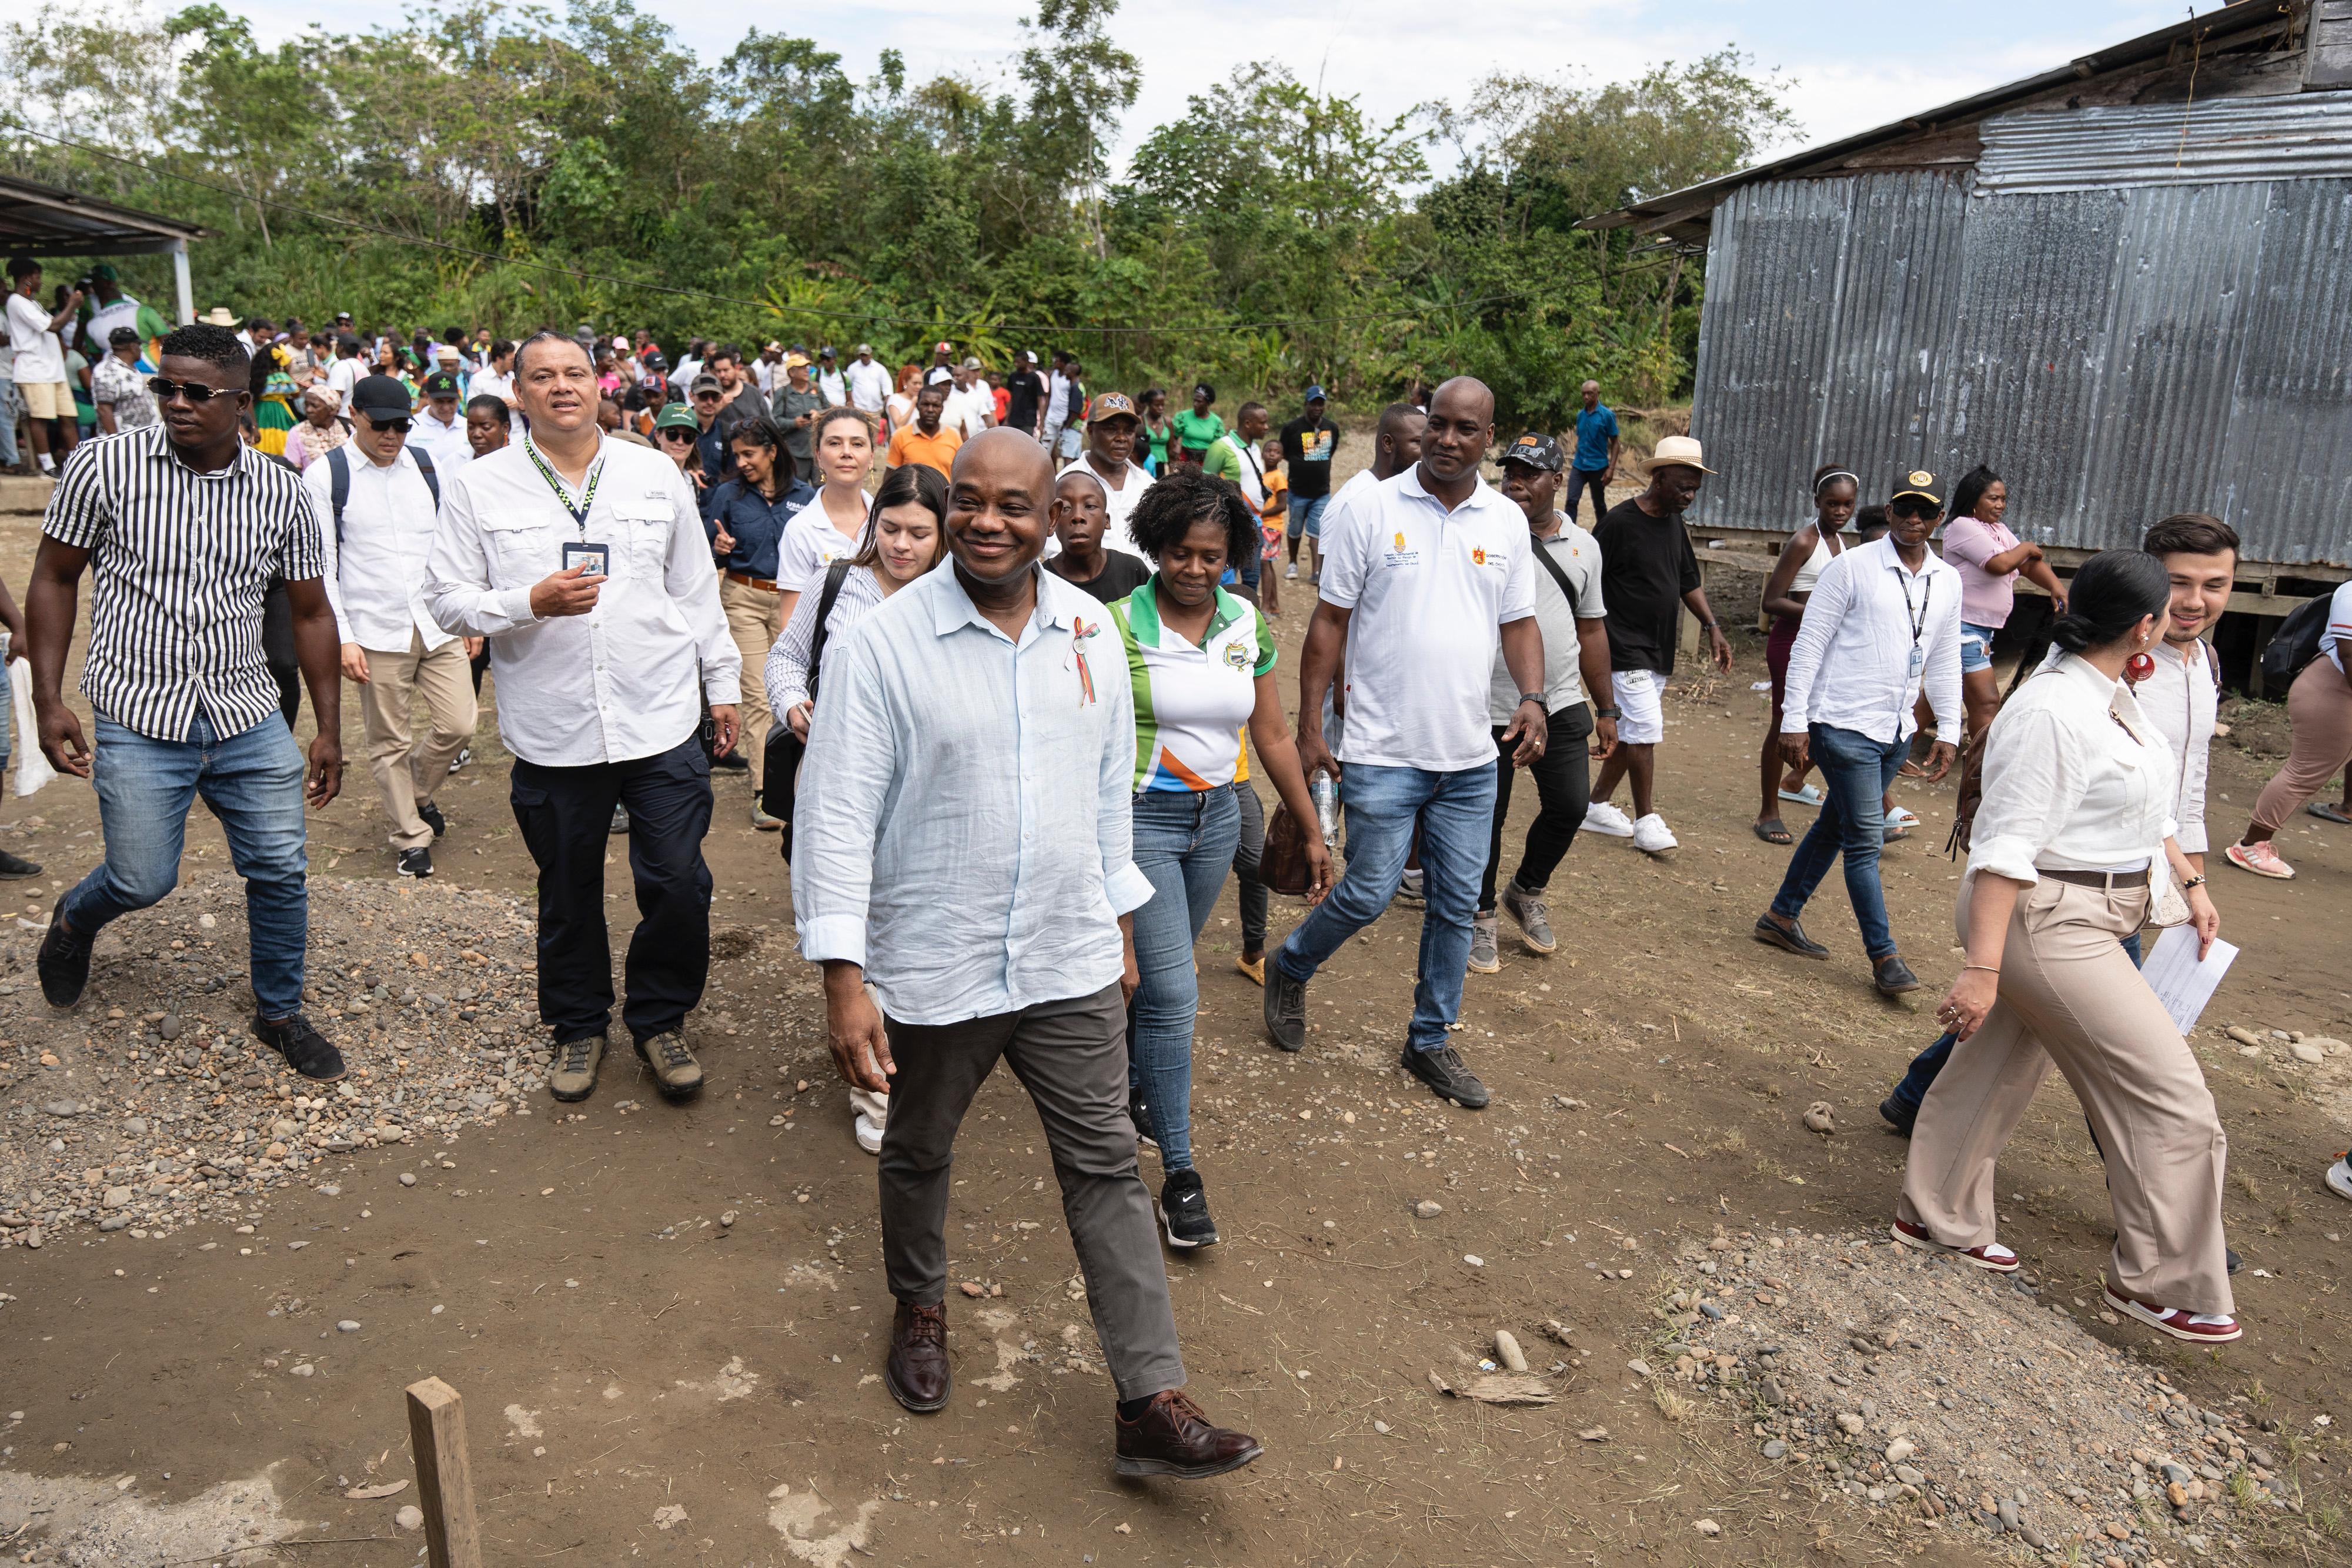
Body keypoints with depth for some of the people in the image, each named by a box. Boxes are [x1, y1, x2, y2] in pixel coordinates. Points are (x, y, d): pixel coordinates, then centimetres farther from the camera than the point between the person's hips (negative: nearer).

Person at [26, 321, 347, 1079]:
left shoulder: (281, 491, 0)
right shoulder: (104, 467, -6)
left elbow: (311, 611, 8)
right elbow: (54, 578, 2)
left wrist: (329, 729, 5)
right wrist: (49, 701, -4)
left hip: (249, 716, 2)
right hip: (140, 719, -2)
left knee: (280, 871, 4)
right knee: (143, 880, 3)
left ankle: (280, 1013, 25)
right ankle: (74, 921, 40)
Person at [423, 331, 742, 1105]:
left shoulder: (658, 475, 8)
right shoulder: (477, 488, 2)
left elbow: (696, 591, 13)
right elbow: (447, 601, 0)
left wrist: (722, 682, 13)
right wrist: (532, 603, -17)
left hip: (662, 723, 1)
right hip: (552, 734, 0)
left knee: (679, 884, 0)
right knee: (568, 894, 13)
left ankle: (661, 1018, 24)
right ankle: (579, 1026, 34)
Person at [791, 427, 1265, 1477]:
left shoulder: (1089, 632, 0)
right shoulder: (884, 644, -13)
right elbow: (837, 816, -14)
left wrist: (1120, 924, 14)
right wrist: (843, 979, -17)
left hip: (1069, 962, 3)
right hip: (932, 969, -2)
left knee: (1106, 1168, 5)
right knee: (919, 1156, 19)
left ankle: (1152, 1403, 14)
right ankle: (920, 1306, 48)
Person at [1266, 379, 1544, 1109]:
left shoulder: (1507, 521, 6)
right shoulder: (1373, 509, -5)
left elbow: (1519, 623, 12)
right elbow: (1330, 620, -3)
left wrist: (1532, 698, -7)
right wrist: (1308, 728, -6)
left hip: (1471, 755, 4)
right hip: (1384, 751, -4)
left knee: (1456, 906, 10)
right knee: (1368, 894, -3)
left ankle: (1432, 1041, 27)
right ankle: (1289, 970, 27)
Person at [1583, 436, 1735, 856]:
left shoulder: (1674, 525, 11)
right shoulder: (1619, 522, -14)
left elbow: (1688, 581, 20)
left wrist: (1712, 626, 10)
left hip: (1659, 649, 8)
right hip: (1625, 647, -8)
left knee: (1632, 731, 11)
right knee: (1644, 727, -12)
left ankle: (1598, 805, 23)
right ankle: (1646, 821, -4)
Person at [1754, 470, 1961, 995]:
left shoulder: (1947, 583, 9)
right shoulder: (1852, 568, -9)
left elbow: (1945, 662, 18)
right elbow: (1808, 645, -9)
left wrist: (1948, 730, 14)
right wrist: (1794, 721, -12)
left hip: (1895, 733, 6)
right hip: (1844, 724, -6)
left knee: (1835, 827, 14)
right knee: (1865, 839, -5)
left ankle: (1781, 917, 27)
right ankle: (1884, 956, 2)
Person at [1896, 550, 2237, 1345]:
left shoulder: (2107, 694, 7)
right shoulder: (2056, 713, -24)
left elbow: (2144, 805, 22)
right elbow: (2007, 845, -27)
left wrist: (2189, 881, 23)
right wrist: (1982, 968, -28)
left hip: (2081, 918, 10)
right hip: (2046, 923, -10)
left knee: (1997, 1070, 19)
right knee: (2168, 1097, -1)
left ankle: (1936, 1219, 34)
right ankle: (2161, 1284, 14)